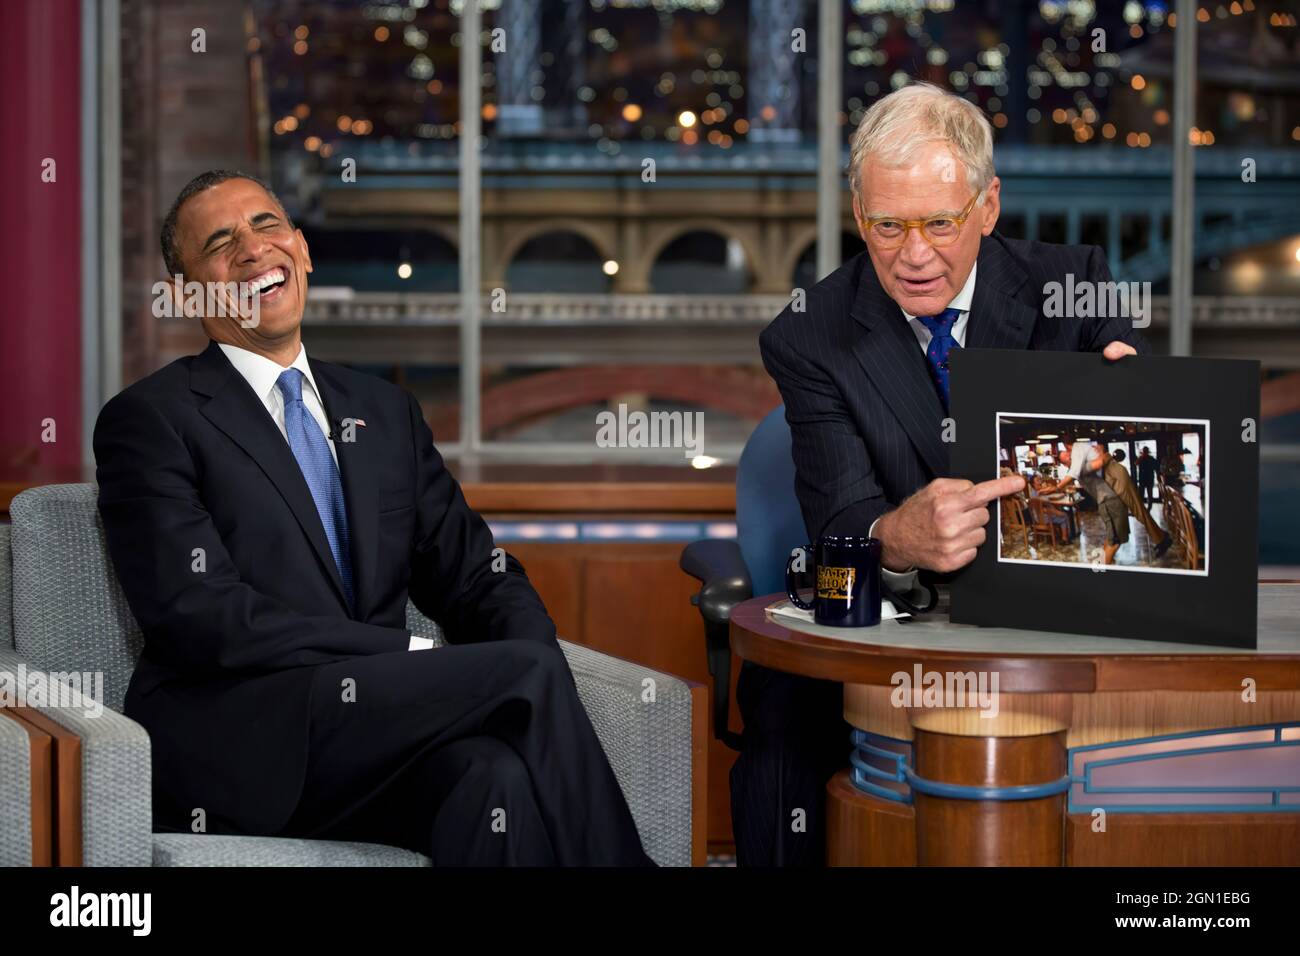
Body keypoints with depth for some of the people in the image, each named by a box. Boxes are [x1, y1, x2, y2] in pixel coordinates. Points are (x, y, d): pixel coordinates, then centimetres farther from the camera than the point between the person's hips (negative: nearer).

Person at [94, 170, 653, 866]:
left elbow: (479, 580, 18)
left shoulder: (385, 413, 21)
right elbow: (200, 616, -10)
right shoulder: (148, 420, 2)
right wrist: (415, 657, -16)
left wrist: (538, 680, -6)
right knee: (527, 670, -23)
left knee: (496, 776, -32)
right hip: (236, 749, -4)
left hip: (380, 724, 5)